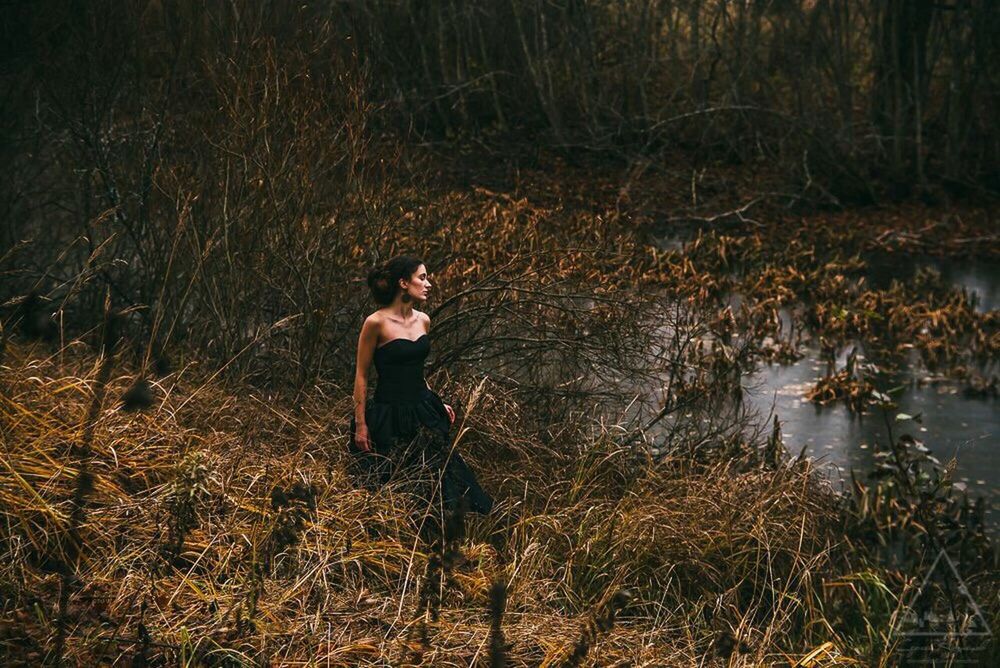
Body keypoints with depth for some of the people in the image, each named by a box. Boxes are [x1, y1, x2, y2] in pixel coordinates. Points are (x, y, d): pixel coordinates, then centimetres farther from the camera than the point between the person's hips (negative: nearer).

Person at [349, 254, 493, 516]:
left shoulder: (423, 320, 7)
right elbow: (361, 376, -9)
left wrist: (436, 404, 15)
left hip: (423, 412, 6)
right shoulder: (376, 323, -13)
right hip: (389, 417, -6)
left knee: (448, 473, 1)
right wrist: (360, 425, -11)